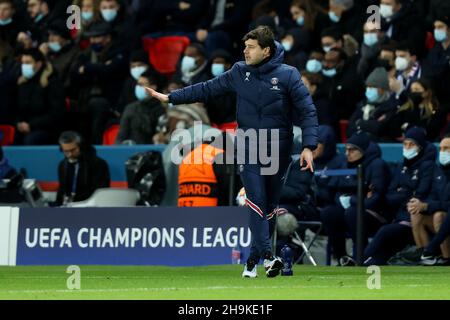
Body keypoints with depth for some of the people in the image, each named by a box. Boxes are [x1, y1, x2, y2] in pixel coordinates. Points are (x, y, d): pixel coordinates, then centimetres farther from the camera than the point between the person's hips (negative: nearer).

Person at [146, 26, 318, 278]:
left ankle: (255, 257, 17)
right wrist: (171, 98, 8)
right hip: (249, 150, 1)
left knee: (270, 205, 6)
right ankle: (267, 255, -21)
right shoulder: (240, 72, 2)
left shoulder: (288, 75, -7)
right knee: (256, 201, -14)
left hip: (278, 152, -1)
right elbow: (207, 89, 10)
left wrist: (309, 147, -18)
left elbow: (307, 111, -8)